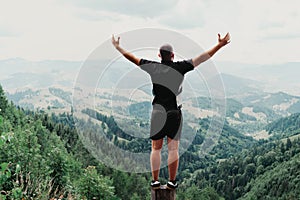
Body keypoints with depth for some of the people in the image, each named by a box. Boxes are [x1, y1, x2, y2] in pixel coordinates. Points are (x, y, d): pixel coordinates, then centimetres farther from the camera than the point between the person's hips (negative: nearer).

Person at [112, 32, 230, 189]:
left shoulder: (153, 67, 0)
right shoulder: (179, 67, -5)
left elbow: (133, 58, 8)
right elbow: (202, 58, -5)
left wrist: (118, 47, 21)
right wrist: (220, 45, -2)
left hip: (157, 113, 2)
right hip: (174, 113, -1)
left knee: (156, 148, 9)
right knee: (173, 149, 4)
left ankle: (155, 181, 10)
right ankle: (172, 181, 7)